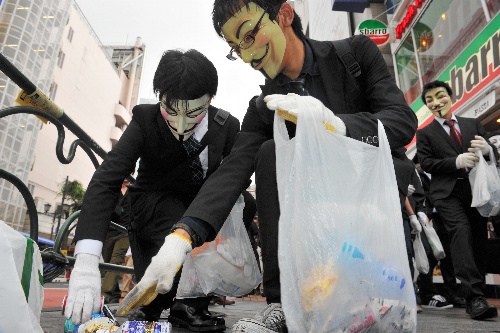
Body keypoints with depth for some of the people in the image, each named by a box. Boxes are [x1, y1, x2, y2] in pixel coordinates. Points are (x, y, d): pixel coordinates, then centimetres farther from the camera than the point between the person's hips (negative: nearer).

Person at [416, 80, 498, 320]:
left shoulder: (473, 124, 20)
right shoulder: (425, 133, 11)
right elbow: (426, 163, 0)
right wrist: (457, 161, -15)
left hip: (476, 190, 4)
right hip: (447, 192, -3)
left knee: (479, 240, 1)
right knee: (462, 231, -24)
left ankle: (474, 298, 13)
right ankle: (475, 296, -26)